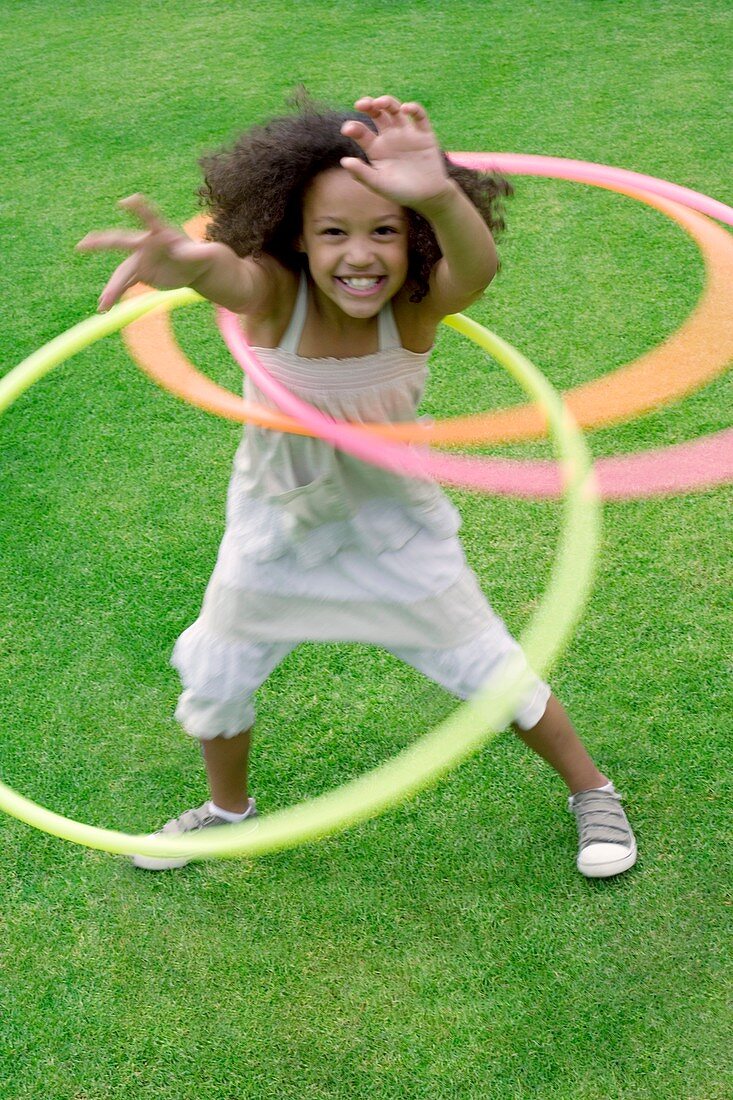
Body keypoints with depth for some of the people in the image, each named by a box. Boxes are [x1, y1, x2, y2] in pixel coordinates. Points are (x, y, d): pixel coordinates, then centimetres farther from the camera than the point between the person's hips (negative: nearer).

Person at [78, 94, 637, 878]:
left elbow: (479, 268, -53)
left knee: (492, 672, 13)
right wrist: (184, 260, -79)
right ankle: (228, 808, 51)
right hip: (275, 527, 2)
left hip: (395, 529, -1)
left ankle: (591, 792, 42)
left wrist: (440, 196, -75)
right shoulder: (275, 294, -30)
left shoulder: (418, 304, -29)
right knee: (213, 679, 18)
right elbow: (227, 273, -54)